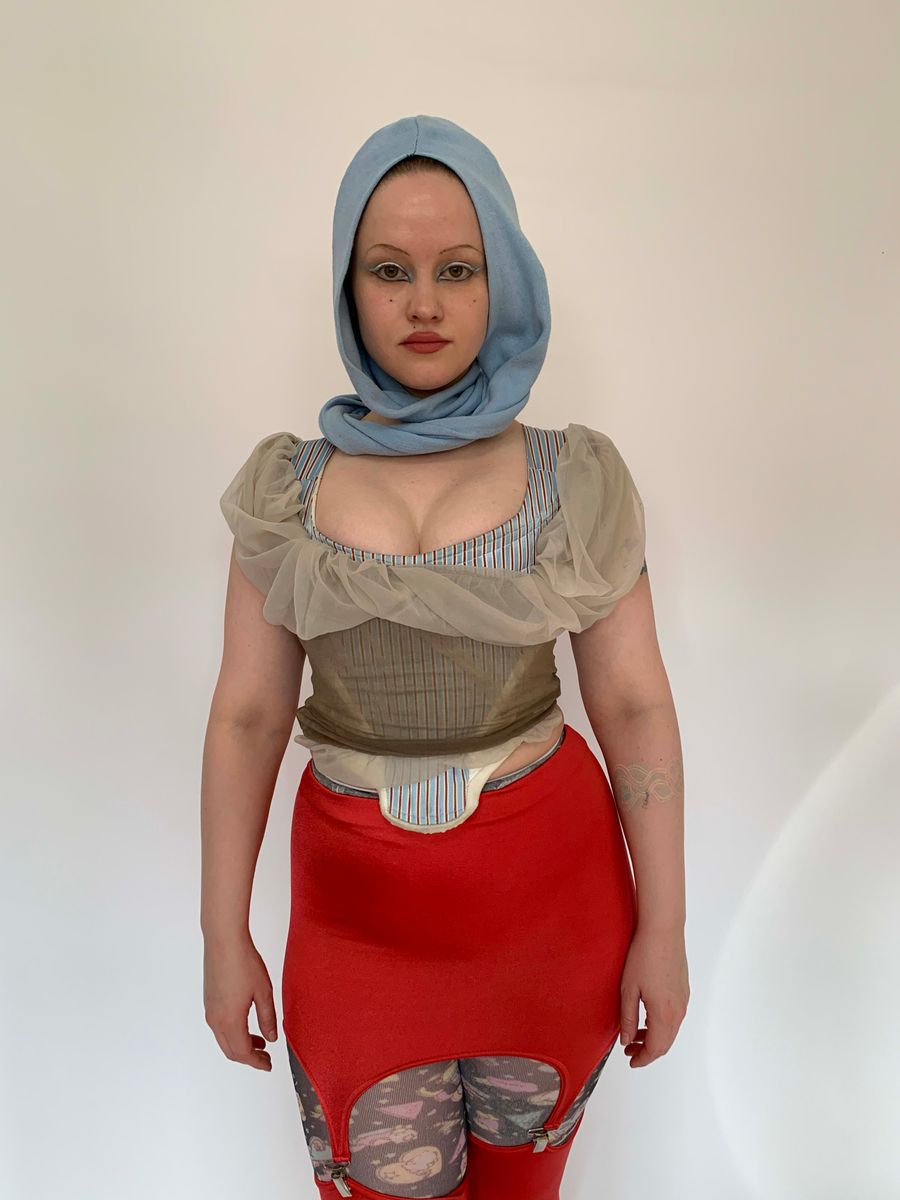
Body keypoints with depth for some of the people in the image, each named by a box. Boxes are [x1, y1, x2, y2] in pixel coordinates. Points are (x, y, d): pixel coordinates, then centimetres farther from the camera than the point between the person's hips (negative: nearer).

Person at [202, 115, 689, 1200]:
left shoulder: (576, 479, -5)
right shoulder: (288, 487, -2)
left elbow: (634, 707, -4)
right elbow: (246, 717, 0)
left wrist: (663, 927, -2)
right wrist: (223, 936, 2)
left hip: (549, 891, 0)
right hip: (359, 898, 1)